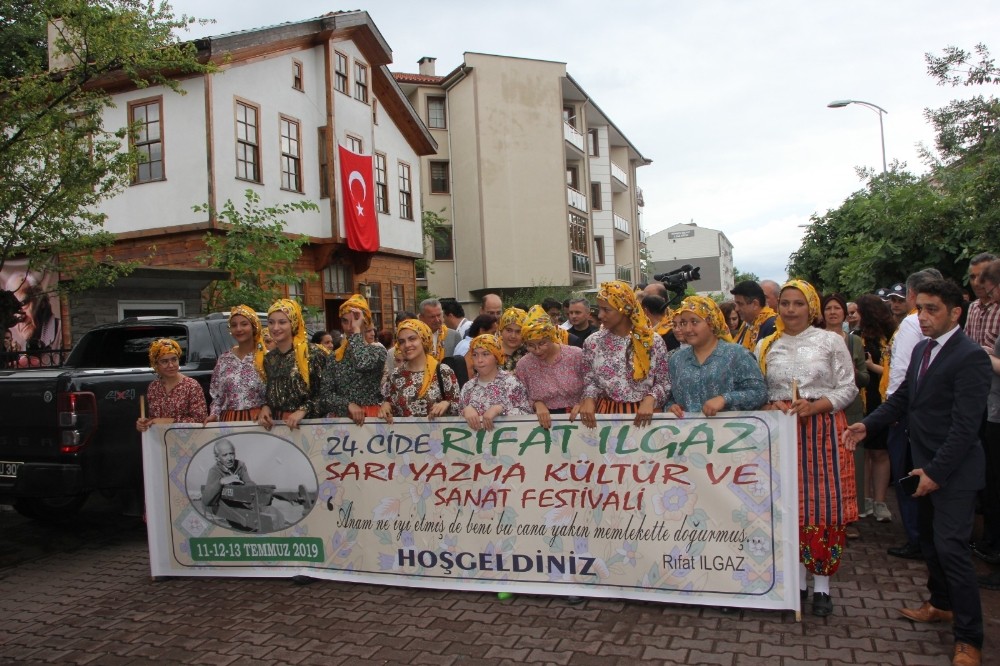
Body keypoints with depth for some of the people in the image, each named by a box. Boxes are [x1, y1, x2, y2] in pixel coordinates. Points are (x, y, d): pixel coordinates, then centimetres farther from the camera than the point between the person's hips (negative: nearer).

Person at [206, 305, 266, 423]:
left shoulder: (266, 357, -2)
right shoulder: (224, 359, 9)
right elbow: (217, 396, 13)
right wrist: (214, 415, -2)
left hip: (258, 419, -3)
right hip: (229, 420, 3)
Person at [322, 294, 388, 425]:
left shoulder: (378, 350, 0)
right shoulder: (335, 357, 10)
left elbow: (362, 364, -22)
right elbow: (326, 394, 4)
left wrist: (356, 330, -11)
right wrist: (348, 405, -13)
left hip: (371, 417, -2)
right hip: (340, 417, 3)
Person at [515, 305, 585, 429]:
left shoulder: (577, 355, -4)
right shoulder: (523, 365, -1)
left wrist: (581, 404, -13)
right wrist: (537, 404, -11)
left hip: (576, 418, 0)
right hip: (545, 423, 0)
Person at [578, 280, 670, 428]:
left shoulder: (653, 341, -4)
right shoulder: (593, 342, 0)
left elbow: (663, 382, 1)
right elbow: (590, 380, 7)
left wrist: (650, 399, -15)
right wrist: (589, 399, -11)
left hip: (643, 412, -2)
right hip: (606, 412, 2)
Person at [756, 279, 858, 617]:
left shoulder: (831, 341, 3)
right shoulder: (766, 345, 10)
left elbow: (848, 388, 1)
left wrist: (814, 406, -14)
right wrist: (770, 408, -10)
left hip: (822, 431, -2)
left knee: (824, 503, -2)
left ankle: (822, 584, 10)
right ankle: (797, 579, 18)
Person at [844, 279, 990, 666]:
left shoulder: (971, 357, -18)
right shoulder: (921, 349, 9)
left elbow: (965, 425, -21)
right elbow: (903, 397, 13)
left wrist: (936, 471, -21)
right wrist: (868, 425, -1)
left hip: (953, 471, -8)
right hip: (925, 465, 9)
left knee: (951, 547, -7)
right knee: (930, 541, 20)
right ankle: (941, 604, 38)